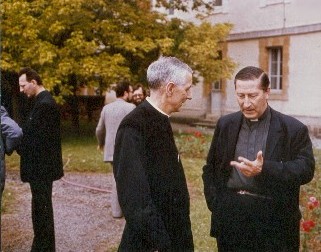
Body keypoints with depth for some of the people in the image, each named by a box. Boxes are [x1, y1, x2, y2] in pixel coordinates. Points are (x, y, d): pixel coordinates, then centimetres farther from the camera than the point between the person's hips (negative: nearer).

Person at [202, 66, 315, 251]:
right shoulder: (226, 125, 9)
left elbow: (306, 169, -11)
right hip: (230, 219, 3)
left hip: (274, 223, -3)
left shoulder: (294, 129, -3)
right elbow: (211, 168, 15)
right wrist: (214, 202, 2)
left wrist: (264, 169, -25)